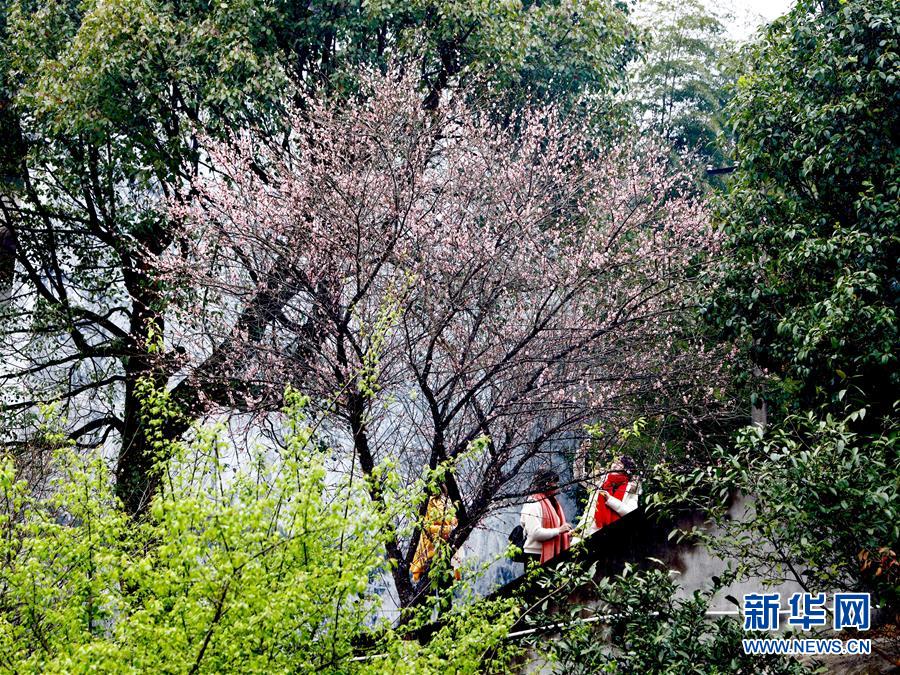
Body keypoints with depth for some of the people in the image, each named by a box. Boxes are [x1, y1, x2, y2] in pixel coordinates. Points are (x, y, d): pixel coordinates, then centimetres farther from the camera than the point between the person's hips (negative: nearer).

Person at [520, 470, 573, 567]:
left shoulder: (552, 503, 18)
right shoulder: (533, 505, -12)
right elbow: (535, 533, -22)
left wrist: (567, 532, 7)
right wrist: (559, 530, -21)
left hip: (552, 555, 9)